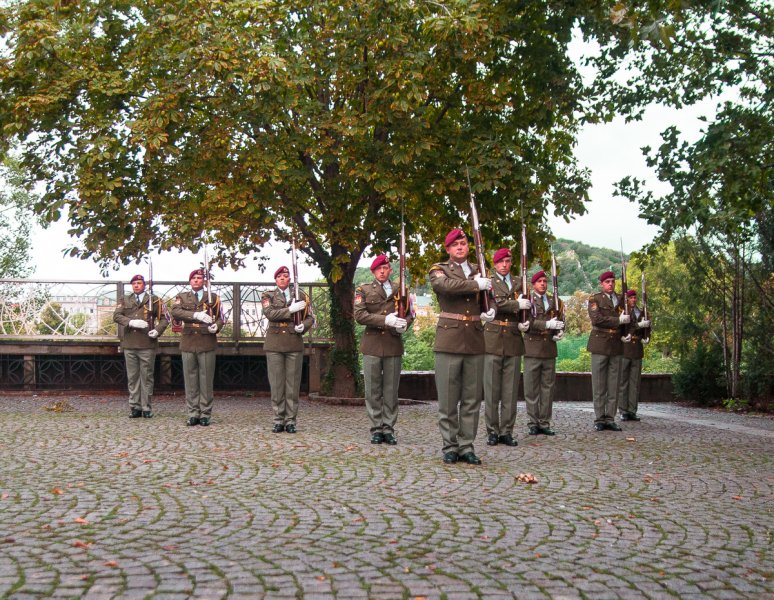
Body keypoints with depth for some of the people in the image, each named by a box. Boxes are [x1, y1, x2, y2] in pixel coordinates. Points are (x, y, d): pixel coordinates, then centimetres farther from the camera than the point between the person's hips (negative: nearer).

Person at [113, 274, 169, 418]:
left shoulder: (154, 300, 8)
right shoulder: (124, 300, 13)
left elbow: (165, 318, 8)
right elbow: (116, 316, 0)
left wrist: (158, 330, -10)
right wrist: (131, 322, -16)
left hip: (147, 344, -2)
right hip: (129, 344, 2)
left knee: (147, 377, 1)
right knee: (132, 377, 5)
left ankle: (147, 407, 6)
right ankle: (135, 407, 11)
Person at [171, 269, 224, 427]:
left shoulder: (213, 298, 11)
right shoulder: (182, 297, 11)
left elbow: (220, 317, 12)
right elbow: (175, 312, -8)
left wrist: (216, 326, -12)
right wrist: (196, 315, -22)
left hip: (207, 343, -1)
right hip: (188, 343, 1)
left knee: (206, 380, 0)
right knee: (190, 380, 3)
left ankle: (205, 414, 7)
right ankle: (193, 414, 10)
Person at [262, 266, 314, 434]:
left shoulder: (300, 296, 12)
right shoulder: (268, 296, 8)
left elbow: (309, 317, 14)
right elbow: (269, 313, -10)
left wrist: (303, 326, -8)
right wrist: (291, 310, -17)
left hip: (294, 343, 1)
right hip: (274, 344, -1)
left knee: (293, 384, 0)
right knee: (277, 383, 0)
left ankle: (290, 420, 6)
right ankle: (279, 420, 7)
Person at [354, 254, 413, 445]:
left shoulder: (400, 290, 13)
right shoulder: (363, 290, 6)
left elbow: (409, 313, 12)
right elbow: (359, 315, -6)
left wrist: (404, 324, -12)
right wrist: (385, 320, -17)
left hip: (394, 345, 2)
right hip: (372, 345, -1)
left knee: (391, 391, 3)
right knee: (373, 391, 1)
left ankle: (388, 428, 9)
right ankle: (376, 429, 7)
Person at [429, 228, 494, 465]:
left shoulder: (479, 270, 17)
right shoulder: (439, 270, 3)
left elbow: (489, 297, 19)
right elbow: (445, 285, -19)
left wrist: (491, 311, -4)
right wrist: (475, 284, -14)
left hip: (475, 341, 4)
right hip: (449, 339, -4)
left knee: (472, 398, 5)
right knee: (448, 398, -1)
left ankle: (466, 446, 12)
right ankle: (450, 446, 7)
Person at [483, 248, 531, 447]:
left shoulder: (519, 285, 17)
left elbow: (525, 310, 15)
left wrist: (523, 324, -5)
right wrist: (517, 305, -15)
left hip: (514, 342, 3)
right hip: (493, 341, -3)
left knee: (511, 390, 3)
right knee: (492, 389, -2)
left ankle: (507, 431, 9)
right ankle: (492, 431, 4)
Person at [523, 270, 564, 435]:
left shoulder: (554, 301, 16)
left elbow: (560, 320, 21)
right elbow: (528, 322, -13)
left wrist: (560, 332, -1)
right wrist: (547, 324, -24)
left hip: (550, 349, 5)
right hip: (533, 349, -4)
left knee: (548, 387, 6)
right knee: (531, 388, -1)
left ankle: (545, 423, 11)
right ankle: (533, 423, 5)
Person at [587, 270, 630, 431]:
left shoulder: (620, 300, 15)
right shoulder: (595, 299, 1)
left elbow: (626, 319, 23)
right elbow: (596, 318, -15)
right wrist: (618, 320, -16)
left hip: (616, 346, 4)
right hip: (600, 345, -4)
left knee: (613, 386, 4)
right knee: (599, 386, -2)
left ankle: (610, 418, 8)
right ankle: (599, 419, 3)